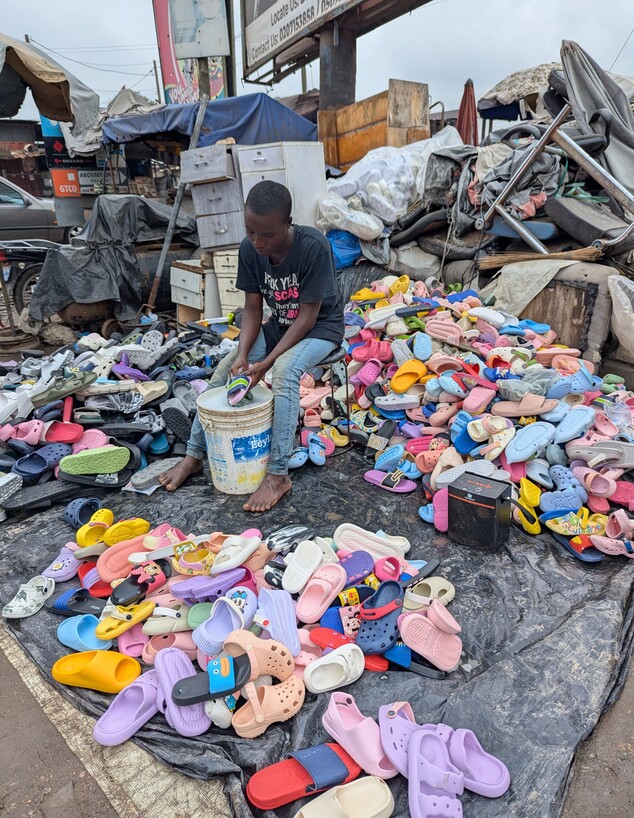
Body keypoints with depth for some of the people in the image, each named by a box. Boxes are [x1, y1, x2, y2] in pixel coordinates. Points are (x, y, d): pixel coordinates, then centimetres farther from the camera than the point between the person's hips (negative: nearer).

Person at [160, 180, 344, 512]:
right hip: (279, 324, 6)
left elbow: (308, 315, -25)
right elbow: (252, 308, -6)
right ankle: (195, 454, 5)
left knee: (285, 370, -34)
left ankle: (278, 474, -26)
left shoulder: (313, 246, -27)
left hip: (321, 327, -6)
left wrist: (266, 362, -29)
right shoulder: (249, 249, -12)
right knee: (225, 368, -9)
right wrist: (243, 355, -23)